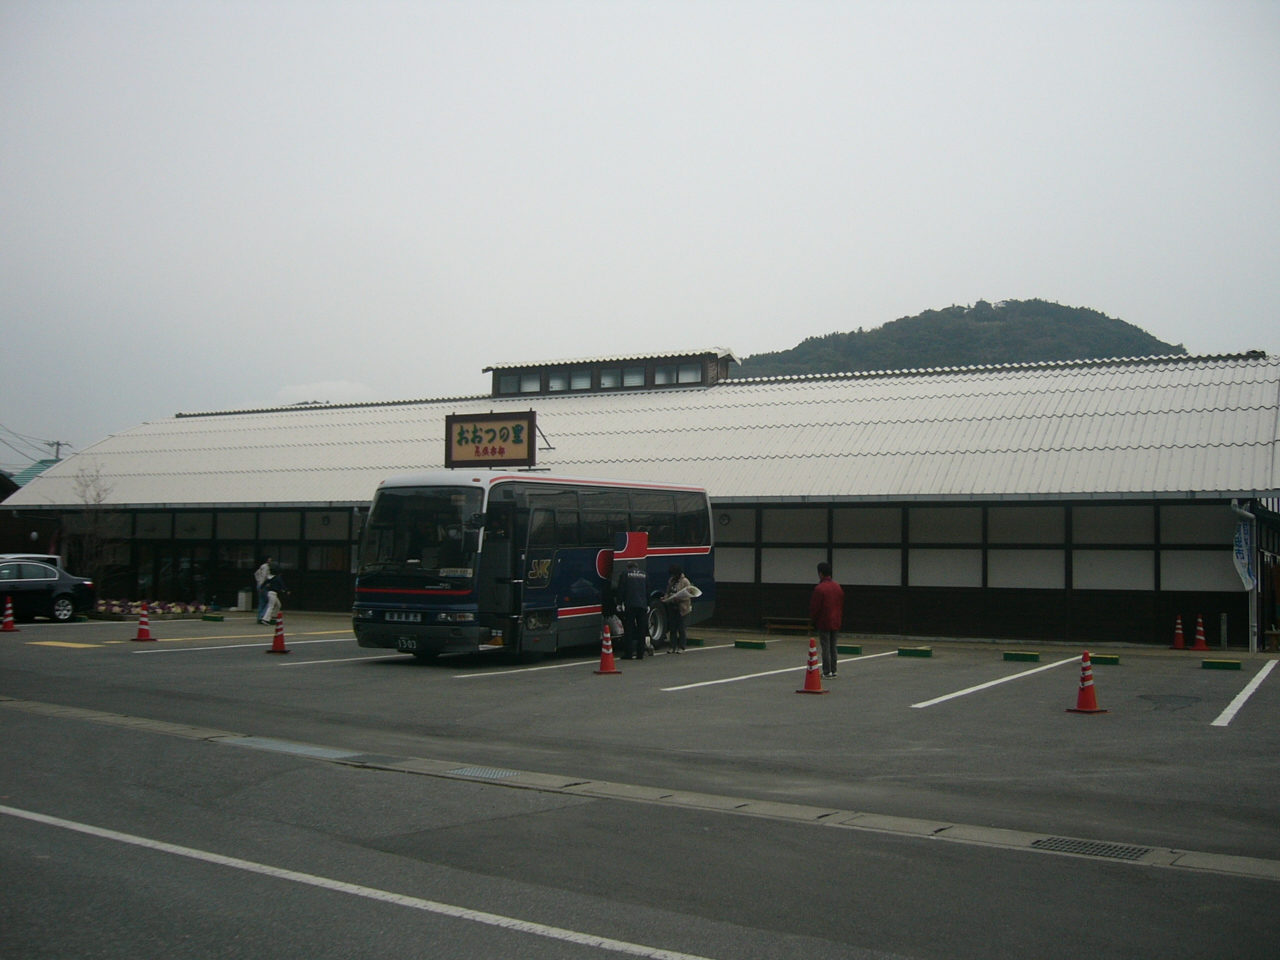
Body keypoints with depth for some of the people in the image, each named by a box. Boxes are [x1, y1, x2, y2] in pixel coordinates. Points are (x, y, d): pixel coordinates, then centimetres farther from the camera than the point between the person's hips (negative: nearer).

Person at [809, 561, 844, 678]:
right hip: (836, 623, 7)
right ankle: (833, 671, 16)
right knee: (833, 647, 12)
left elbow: (815, 607, -13)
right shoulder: (838, 587, 8)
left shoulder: (819, 589, -15)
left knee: (825, 648, -4)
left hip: (823, 623, -7)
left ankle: (827, 672, -3)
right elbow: (842, 605, 15)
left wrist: (812, 620, 1)